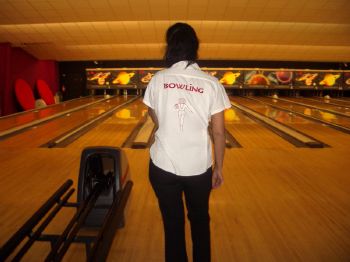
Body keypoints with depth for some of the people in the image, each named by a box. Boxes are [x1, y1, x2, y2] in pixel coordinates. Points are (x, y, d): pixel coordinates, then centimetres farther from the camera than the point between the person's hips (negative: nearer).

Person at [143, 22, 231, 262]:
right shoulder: (211, 83, -8)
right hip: (199, 167, 1)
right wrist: (218, 167, 4)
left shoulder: (158, 79, -6)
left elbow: (155, 120, 5)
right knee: (200, 220, 24)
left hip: (164, 165, 0)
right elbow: (219, 132, -6)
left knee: (173, 223, 18)